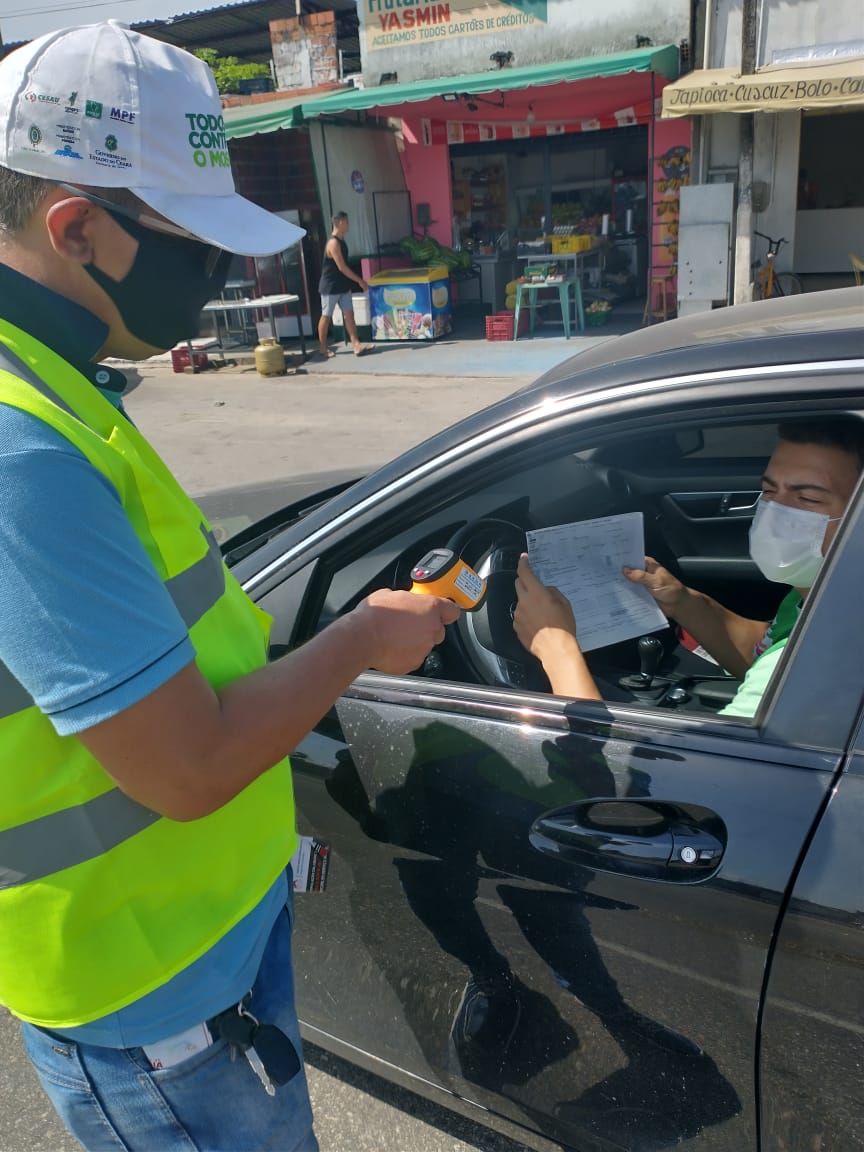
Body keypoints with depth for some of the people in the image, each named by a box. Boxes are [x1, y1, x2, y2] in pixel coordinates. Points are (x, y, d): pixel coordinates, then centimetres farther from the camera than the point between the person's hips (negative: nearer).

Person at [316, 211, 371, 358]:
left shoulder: (341, 241, 9)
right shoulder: (333, 243, -21)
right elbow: (342, 267, -23)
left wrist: (358, 281, 18)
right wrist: (360, 281, -19)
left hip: (343, 286, 9)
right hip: (330, 286, -9)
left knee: (349, 314, 2)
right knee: (326, 316, 3)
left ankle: (356, 345, -1)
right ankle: (323, 347, 13)